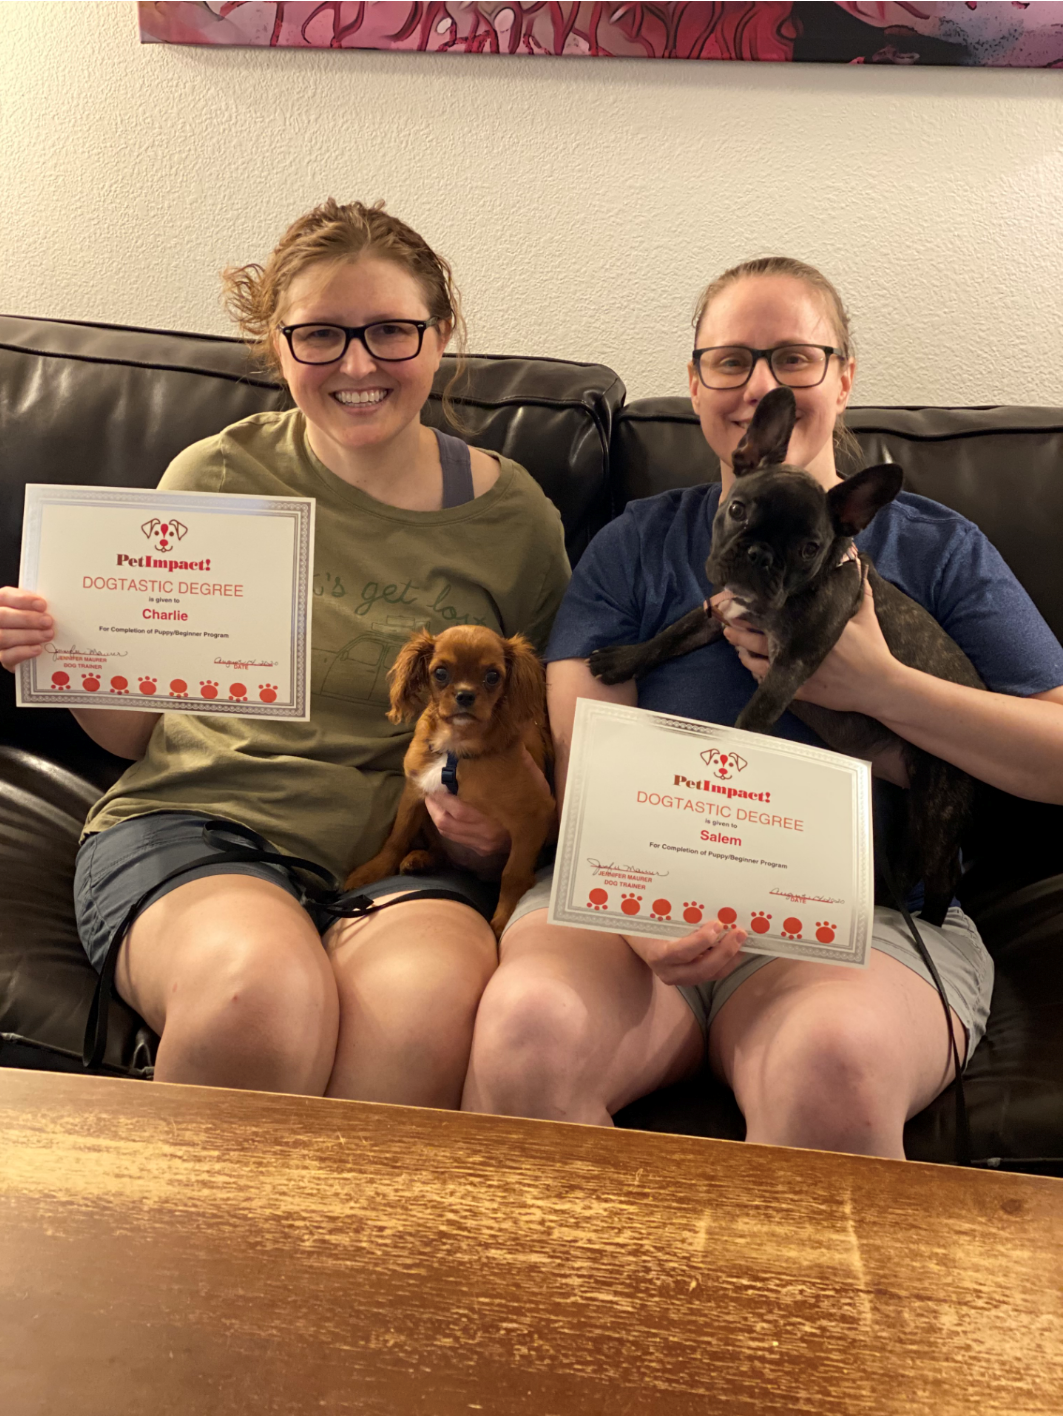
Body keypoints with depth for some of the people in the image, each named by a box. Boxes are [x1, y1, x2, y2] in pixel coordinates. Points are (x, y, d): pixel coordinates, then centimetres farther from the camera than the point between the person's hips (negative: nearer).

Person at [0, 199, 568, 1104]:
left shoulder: (513, 516, 6)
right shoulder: (218, 477, 6)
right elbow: (138, 728, 13)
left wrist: (500, 831, -8)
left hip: (403, 859, 0)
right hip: (188, 824, 1)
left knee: (429, 1004, -34)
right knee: (262, 991, -33)